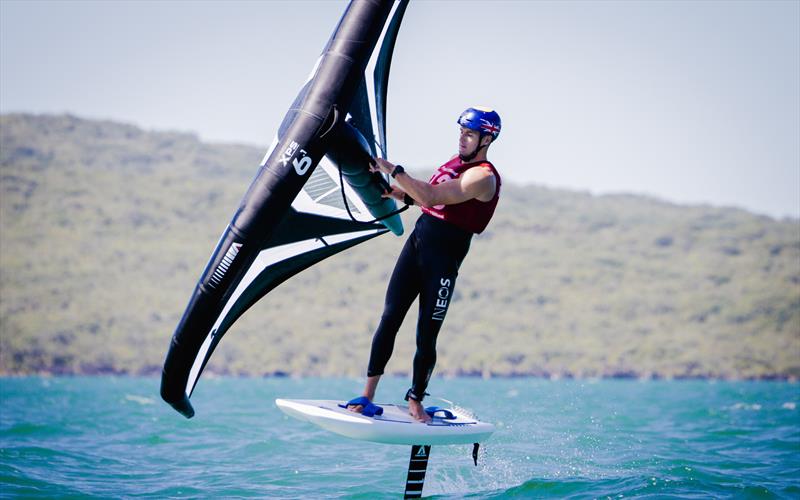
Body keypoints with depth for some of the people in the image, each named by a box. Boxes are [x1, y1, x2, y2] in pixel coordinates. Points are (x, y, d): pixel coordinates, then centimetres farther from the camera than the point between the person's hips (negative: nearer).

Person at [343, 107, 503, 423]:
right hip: (417, 242, 7)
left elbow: (433, 197, -23)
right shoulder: (455, 162, 17)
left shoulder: (483, 177, -11)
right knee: (389, 319, -2)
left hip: (445, 257, -7)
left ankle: (415, 401, 12)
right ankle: (368, 395, 1)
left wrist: (394, 170, -21)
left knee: (426, 336, -4)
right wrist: (397, 192, 7)